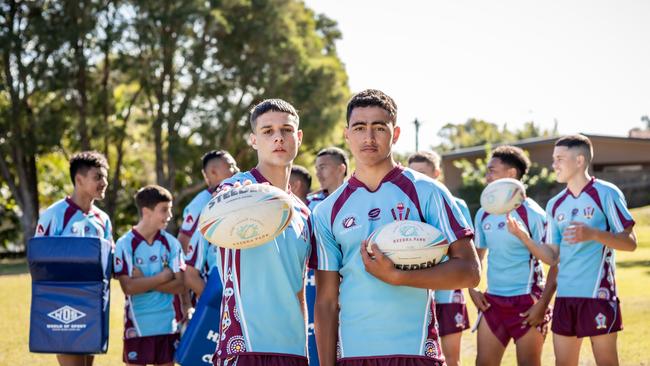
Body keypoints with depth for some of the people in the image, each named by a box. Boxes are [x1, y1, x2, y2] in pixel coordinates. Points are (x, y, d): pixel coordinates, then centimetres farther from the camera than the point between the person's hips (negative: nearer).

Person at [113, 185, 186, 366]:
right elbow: (129, 287, -15)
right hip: (137, 326, -3)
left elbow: (180, 285, -5)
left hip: (168, 324, 3)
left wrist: (144, 281, -13)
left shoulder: (171, 243, 2)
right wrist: (163, 277, -10)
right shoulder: (125, 244, -7)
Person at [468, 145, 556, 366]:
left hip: (526, 302, -6)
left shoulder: (532, 213, -10)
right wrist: (472, 289, 6)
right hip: (492, 302, 6)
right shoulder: (484, 214, 8)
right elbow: (477, 255, 21)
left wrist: (543, 303, -17)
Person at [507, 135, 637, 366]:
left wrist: (592, 234, -22)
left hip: (599, 295, -6)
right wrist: (522, 235, -2)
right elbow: (552, 256, 11)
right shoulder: (555, 205, 12)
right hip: (565, 296, 6)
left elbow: (630, 242, -8)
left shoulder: (606, 193, -5)